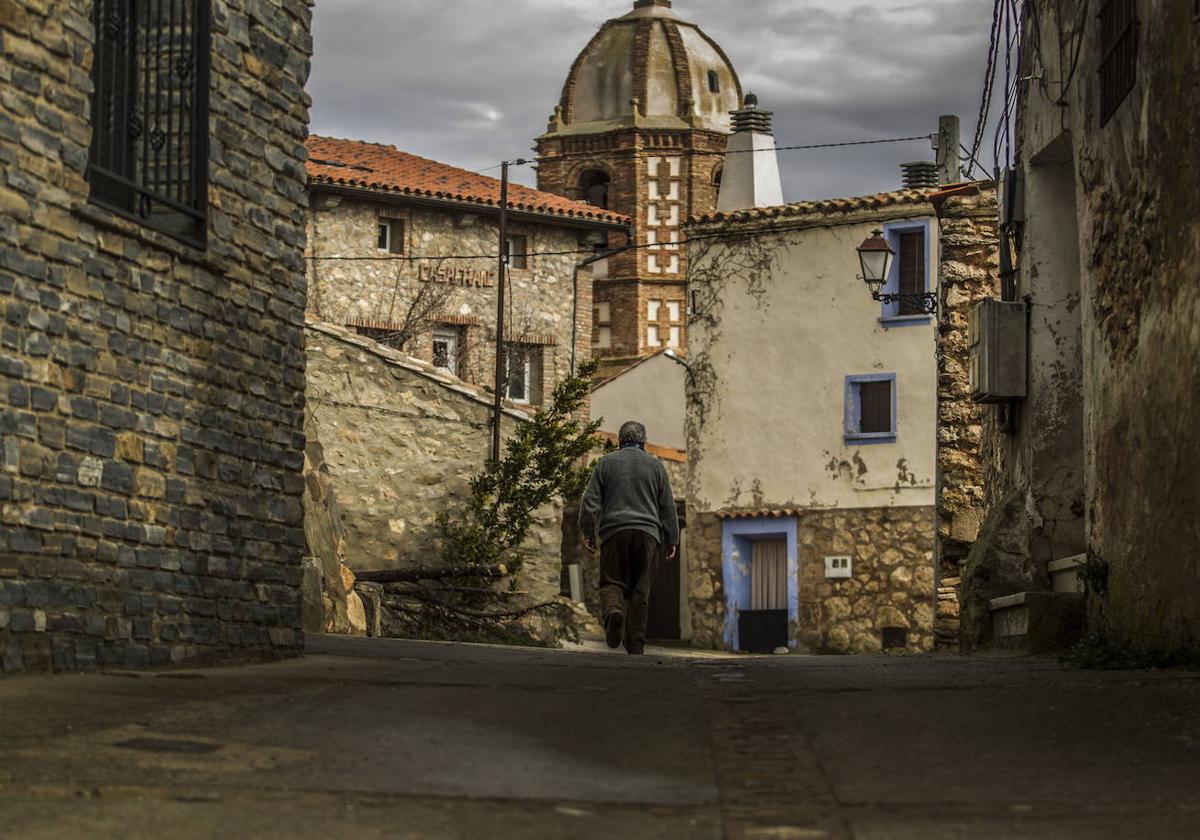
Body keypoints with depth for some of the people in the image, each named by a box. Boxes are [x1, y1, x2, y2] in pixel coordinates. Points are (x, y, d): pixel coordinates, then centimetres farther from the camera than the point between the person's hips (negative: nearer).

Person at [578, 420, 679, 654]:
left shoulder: (606, 463, 9)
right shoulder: (655, 465, 12)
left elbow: (591, 501, 3)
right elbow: (668, 506, 13)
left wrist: (588, 532, 7)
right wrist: (672, 540, 17)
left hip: (615, 531, -1)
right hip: (647, 534, 1)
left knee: (612, 582, 0)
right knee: (641, 590, 4)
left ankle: (613, 611, -32)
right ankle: (635, 643, 1)